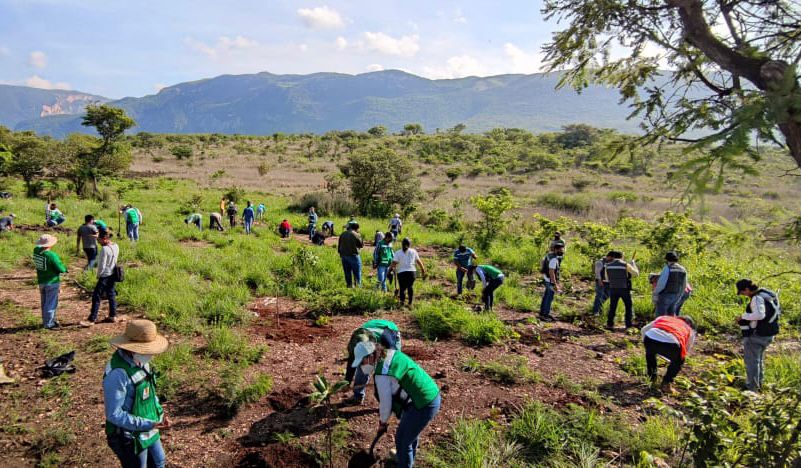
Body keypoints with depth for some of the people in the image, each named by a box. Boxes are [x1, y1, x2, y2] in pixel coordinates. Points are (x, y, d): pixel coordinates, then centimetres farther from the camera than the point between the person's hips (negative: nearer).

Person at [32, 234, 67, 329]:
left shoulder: (36, 251, -5)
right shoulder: (52, 255, -25)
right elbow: (61, 269, -18)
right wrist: (65, 269, 2)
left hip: (41, 281, 7)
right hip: (52, 282, -7)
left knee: (45, 303, 20)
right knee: (51, 303, 3)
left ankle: (46, 321, 32)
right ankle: (48, 324, 8)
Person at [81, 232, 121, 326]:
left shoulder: (105, 249, -21)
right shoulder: (116, 246, 2)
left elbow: (102, 265, -18)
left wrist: (98, 275, -5)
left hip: (105, 276, -8)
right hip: (113, 275, 8)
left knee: (96, 297, -2)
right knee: (111, 295, 16)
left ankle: (91, 320, 0)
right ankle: (113, 316, 22)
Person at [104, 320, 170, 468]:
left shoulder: (140, 361, -4)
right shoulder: (118, 374, -31)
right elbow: (114, 414, -27)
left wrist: (160, 413, 1)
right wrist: (148, 424, -30)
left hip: (149, 431, 8)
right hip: (131, 438, -8)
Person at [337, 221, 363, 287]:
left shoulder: (343, 234, 8)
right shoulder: (356, 235, -10)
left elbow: (339, 246, 10)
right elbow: (361, 245, -2)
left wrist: (341, 254, 19)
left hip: (344, 256, 6)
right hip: (353, 256, -5)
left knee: (347, 274, 12)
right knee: (357, 274, 3)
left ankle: (349, 286, 14)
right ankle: (358, 286, 0)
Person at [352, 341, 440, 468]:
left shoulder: (382, 374, -21)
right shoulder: (392, 354, 5)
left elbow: (386, 402, -10)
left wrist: (383, 422, 9)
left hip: (423, 406, -10)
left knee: (402, 440, 9)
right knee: (412, 431, 31)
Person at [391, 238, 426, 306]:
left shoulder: (398, 253, -1)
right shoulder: (413, 251, 5)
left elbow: (394, 263, -10)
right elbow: (418, 261, 9)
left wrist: (390, 269, 2)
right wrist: (423, 269, 20)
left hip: (401, 272, -2)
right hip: (412, 272, 2)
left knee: (402, 288, 9)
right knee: (410, 287, 16)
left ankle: (402, 300, -9)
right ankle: (410, 302, 16)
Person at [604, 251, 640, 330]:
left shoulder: (608, 265, 2)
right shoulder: (626, 265, -7)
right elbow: (636, 273, 3)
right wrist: (633, 263, 15)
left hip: (613, 289, 2)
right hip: (624, 289, -2)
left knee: (612, 307, 11)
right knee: (629, 306, 11)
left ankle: (610, 324, 8)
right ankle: (629, 324, 9)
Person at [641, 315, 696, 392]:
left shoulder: (663, 317, 39)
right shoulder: (690, 331, 35)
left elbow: (644, 329, 38)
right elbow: (685, 351, 39)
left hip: (650, 337, 3)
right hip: (670, 343, -2)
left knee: (650, 352, 40)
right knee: (678, 361, 32)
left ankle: (652, 378, 41)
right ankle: (665, 384, 24)